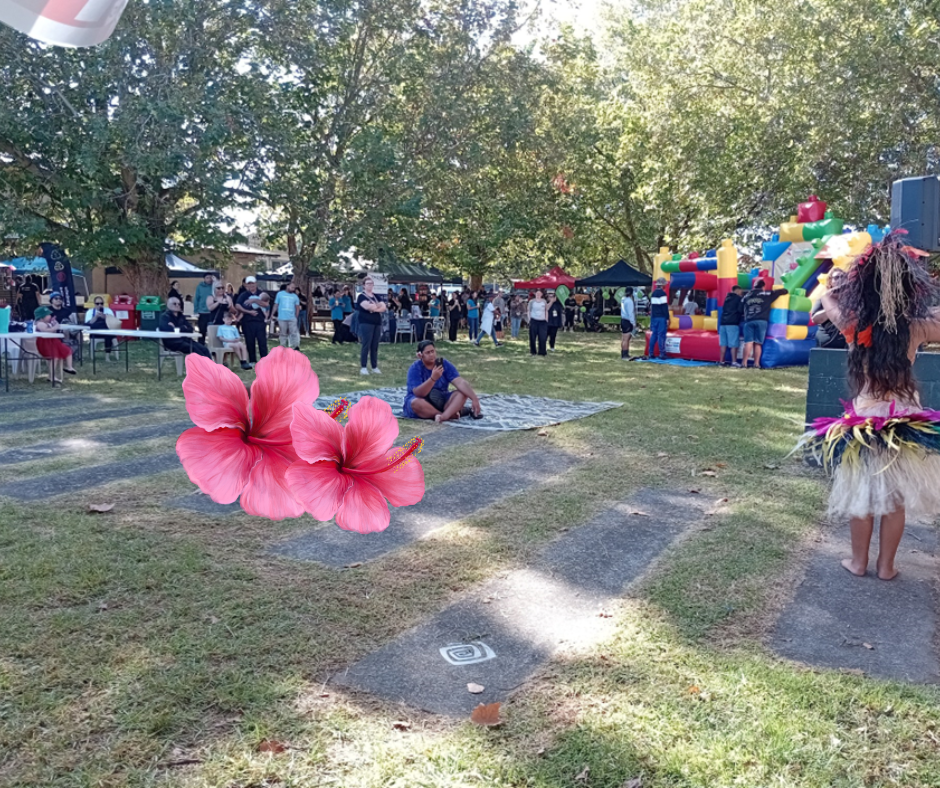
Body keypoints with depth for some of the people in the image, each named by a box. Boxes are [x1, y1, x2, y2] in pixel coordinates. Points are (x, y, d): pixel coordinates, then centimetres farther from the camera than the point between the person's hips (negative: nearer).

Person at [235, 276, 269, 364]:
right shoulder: (243, 295, 7)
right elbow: (237, 306, -6)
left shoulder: (261, 294, 11)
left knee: (262, 341, -4)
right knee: (250, 342, 2)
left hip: (260, 321, 0)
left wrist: (254, 300, -17)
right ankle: (252, 360, 10)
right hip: (248, 321, 0)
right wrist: (248, 312, -12)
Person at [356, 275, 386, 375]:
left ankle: (375, 367, 11)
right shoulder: (361, 296, 0)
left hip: (377, 323, 6)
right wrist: (378, 306, -5)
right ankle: (363, 367, -5)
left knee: (375, 346, 6)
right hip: (366, 323, -6)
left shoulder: (376, 296, 19)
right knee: (366, 345, -8)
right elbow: (367, 306, -19)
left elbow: (384, 308, 6)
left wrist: (374, 307, -9)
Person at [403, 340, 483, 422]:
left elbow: (460, 383, -16)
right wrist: (433, 378, -41)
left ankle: (444, 416, -43)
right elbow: (418, 394, -27)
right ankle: (453, 411, -28)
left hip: (441, 401, 4)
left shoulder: (445, 364, -6)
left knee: (462, 394, -20)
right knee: (416, 403, -37)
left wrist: (474, 399, -31)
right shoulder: (415, 368, -15)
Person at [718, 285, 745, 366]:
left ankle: (721, 361, 7)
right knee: (734, 344, -5)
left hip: (723, 323, 6)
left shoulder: (727, 298, 19)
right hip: (733, 323, -6)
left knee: (723, 344, 7)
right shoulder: (739, 298, -1)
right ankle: (734, 362, -8)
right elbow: (740, 310, -11)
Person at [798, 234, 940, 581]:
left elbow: (827, 298, 11)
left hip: (863, 427, 0)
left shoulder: (853, 325, -8)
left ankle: (858, 561, 25)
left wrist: (857, 281, 15)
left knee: (862, 497, 13)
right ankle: (886, 565, 24)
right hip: (906, 427, 0)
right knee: (896, 500, 12)